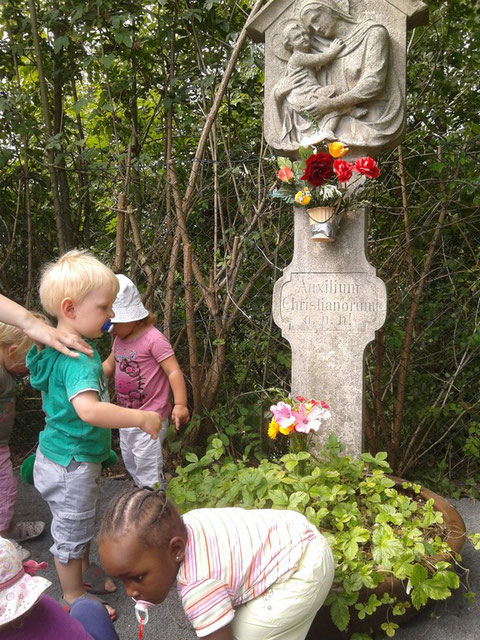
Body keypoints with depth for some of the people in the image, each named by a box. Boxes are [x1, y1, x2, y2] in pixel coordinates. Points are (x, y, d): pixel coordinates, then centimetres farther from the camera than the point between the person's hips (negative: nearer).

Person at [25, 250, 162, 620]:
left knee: (82, 523, 29)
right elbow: (88, 409, -47)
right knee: (71, 532, 13)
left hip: (76, 456, 10)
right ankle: (74, 598, 34)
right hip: (71, 464, -10)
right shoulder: (77, 359, -32)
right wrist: (142, 418, -40)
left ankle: (83, 572, 51)